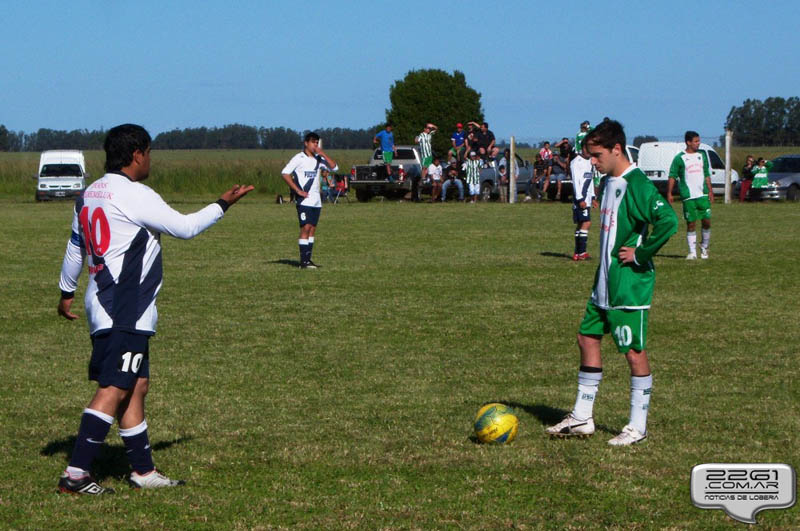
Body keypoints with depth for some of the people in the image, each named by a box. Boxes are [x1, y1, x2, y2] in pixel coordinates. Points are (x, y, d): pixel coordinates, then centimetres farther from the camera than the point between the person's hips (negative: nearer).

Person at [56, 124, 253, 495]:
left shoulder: (90, 194, 13)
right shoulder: (135, 195, -14)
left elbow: (75, 246, 23)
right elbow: (184, 228, -7)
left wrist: (67, 292, 34)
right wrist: (223, 205, 7)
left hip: (105, 304, 10)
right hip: (124, 311, -10)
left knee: (137, 386, 13)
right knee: (115, 389, -11)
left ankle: (143, 471, 16)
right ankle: (76, 474, -14)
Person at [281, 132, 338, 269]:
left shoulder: (318, 159, 12)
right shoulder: (299, 158, -6)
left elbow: (334, 167, 4)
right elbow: (285, 173, -12)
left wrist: (322, 154, -5)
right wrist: (298, 190, -15)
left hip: (316, 200, 7)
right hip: (304, 200, -7)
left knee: (312, 229, 6)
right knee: (306, 228, -11)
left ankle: (308, 259, 9)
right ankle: (303, 261, -11)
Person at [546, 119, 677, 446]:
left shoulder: (637, 185, -18)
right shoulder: (608, 183, 11)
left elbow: (668, 221, -29)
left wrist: (640, 254, -21)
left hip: (630, 284, -10)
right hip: (604, 282, 10)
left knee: (634, 351, -2)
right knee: (587, 338, 12)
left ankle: (637, 426, 7)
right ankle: (581, 418, 21)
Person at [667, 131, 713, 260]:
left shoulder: (702, 155, 12)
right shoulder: (680, 158, -2)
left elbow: (707, 174, 18)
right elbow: (672, 176, -2)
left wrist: (710, 191, 13)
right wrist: (669, 193, -8)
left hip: (703, 195, 4)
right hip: (688, 197, -4)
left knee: (706, 222, 0)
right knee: (691, 224, -2)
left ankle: (704, 247, 19)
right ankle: (692, 252, 5)